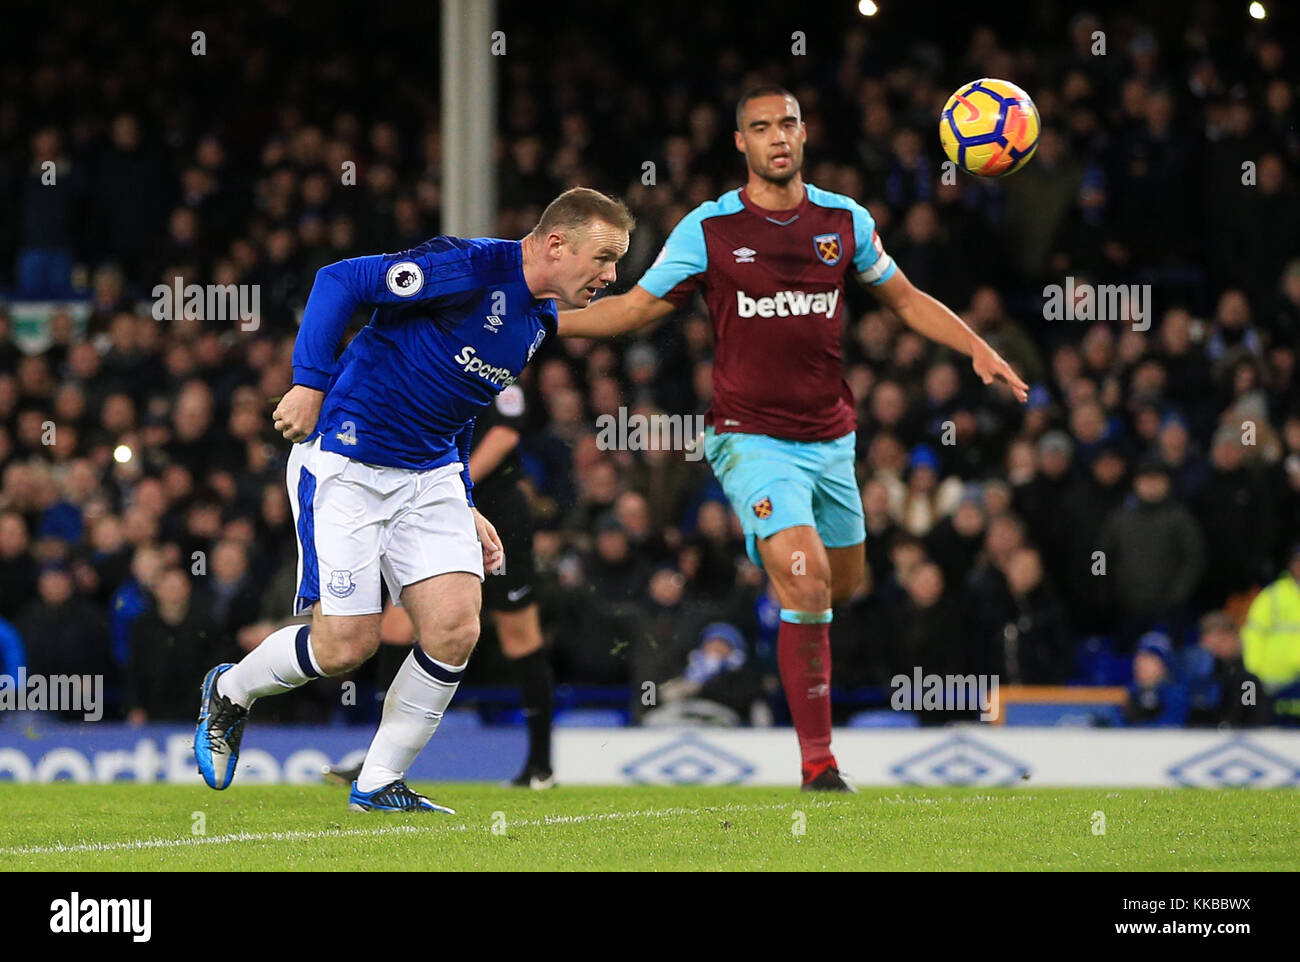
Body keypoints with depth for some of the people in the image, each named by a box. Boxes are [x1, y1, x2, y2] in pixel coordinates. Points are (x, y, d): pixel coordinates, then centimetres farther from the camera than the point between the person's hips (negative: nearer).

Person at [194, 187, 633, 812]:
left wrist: (466, 510, 18)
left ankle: (378, 784, 6)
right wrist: (311, 383, -22)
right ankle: (228, 694, 24)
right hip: (346, 461, -7)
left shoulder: (539, 321, 9)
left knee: (455, 630, -9)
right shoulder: (469, 268, -19)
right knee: (345, 645, -7)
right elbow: (340, 280, -18)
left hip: (430, 477, 7)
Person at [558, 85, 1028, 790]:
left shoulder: (845, 221, 3)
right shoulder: (708, 229, -6)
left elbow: (906, 299, 16)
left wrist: (978, 349, 5)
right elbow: (637, 307, 2)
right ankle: (817, 764, -13)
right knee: (808, 587, -19)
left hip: (829, 436, 5)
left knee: (845, 582, 14)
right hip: (751, 437, -5)